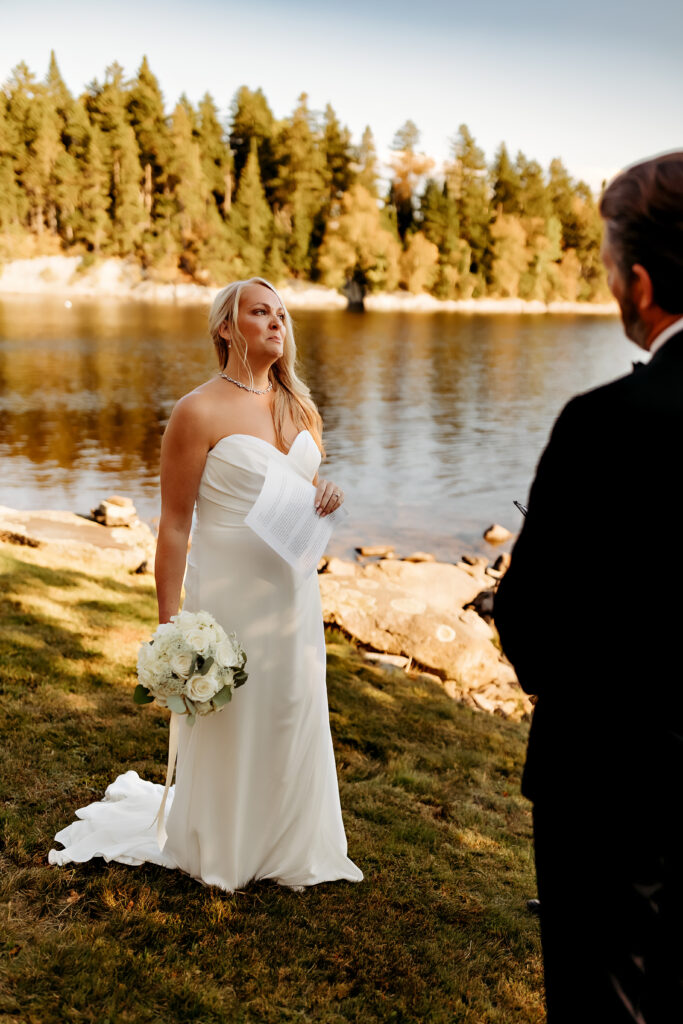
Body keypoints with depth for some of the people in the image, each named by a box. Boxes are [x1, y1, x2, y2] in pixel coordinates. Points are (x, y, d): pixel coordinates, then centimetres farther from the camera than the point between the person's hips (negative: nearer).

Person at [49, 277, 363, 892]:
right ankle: (221, 854, 35)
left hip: (294, 587, 6)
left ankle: (286, 846, 37)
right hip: (228, 591, -5)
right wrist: (170, 624, -13)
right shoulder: (200, 412, -12)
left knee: (294, 716, 14)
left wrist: (327, 496, -6)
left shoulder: (300, 407, 7)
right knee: (227, 724, 9)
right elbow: (174, 525, -11)